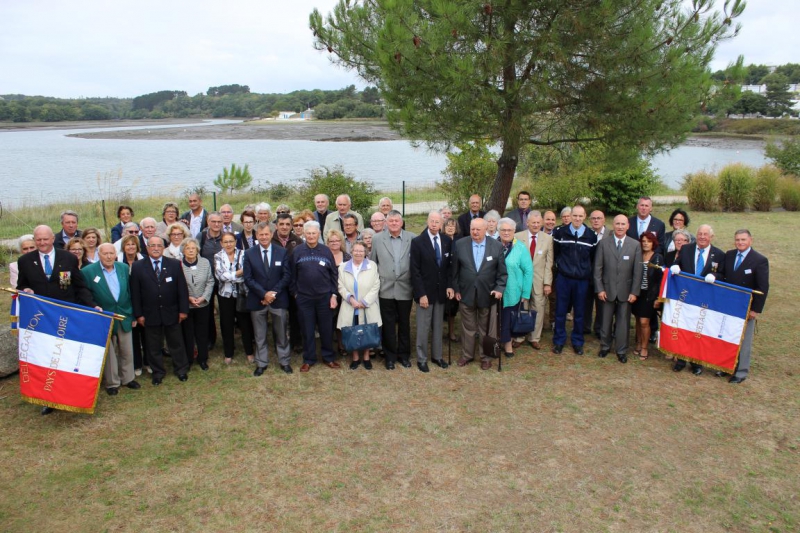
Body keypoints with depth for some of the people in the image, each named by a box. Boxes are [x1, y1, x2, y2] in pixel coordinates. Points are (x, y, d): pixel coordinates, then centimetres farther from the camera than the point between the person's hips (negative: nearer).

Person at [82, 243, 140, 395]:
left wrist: (132, 315, 8)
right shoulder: (88, 271, -8)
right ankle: (111, 382, 20)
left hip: (124, 317, 3)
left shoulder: (124, 268, 4)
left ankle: (127, 378, 28)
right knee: (108, 352, 7)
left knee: (127, 351, 12)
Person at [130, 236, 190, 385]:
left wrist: (183, 310, -4)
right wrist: (138, 314, -5)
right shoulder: (137, 267, -3)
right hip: (150, 314, 0)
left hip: (171, 313, 0)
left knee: (176, 343, 13)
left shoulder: (175, 264, -2)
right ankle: (158, 372, 27)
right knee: (154, 346, 11)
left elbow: (182, 288, -1)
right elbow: (135, 293, -2)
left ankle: (181, 369, 29)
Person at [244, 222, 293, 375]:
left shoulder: (282, 252, 0)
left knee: (282, 333, 10)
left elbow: (287, 275, -3)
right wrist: (264, 294, -15)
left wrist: (274, 293, -13)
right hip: (257, 300, 0)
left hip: (279, 299, 0)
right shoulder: (249, 254, 0)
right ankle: (261, 363, 22)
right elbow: (248, 278, -4)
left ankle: (284, 361, 22)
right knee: (259, 335, 10)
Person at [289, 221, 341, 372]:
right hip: (304, 298, 0)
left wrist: (334, 294, 0)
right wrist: (294, 293, 0)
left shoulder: (326, 251, 0)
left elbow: (334, 274, 3)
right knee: (307, 330, 8)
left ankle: (328, 357, 22)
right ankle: (309, 359, 20)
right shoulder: (297, 251, -1)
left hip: (324, 297, 1)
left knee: (326, 329, 8)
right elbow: (292, 275, 3)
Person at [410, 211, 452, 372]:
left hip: (441, 291, 4)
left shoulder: (447, 241, 3)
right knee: (423, 328, 3)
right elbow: (415, 271, -11)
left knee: (438, 326, 13)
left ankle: (437, 356, 26)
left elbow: (449, 266, 10)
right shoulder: (417, 241, -9)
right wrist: (421, 294, -15)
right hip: (425, 291, -4)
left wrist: (449, 286, -1)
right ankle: (422, 359, 16)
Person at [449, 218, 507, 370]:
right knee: (468, 327, 13)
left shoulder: (497, 246, -6)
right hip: (466, 294, 1)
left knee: (486, 328, 12)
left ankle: (485, 356, 25)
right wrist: (455, 288, 1)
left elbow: (502, 271, -3)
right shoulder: (459, 244, -4)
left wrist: (499, 288, -12)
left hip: (487, 294, -1)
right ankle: (467, 355, 27)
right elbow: (454, 269, 1)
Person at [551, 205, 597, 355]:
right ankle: (559, 341, 20)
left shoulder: (591, 235, -2)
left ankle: (577, 342, 23)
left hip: (582, 280, 0)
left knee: (579, 312, 10)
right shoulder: (560, 232, -3)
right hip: (563, 278, 0)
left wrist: (584, 269, 7)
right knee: (560, 311, 6)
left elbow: (592, 257, 9)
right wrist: (561, 265, 7)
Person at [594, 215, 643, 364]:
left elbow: (637, 271, -1)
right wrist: (599, 289, -6)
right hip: (607, 289, 0)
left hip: (625, 291, 0)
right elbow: (598, 268, -1)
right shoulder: (603, 243, -1)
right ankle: (605, 346, 27)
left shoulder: (635, 245, 0)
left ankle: (621, 350, 19)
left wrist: (635, 292, -5)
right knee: (606, 320, 10)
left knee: (623, 321, 7)